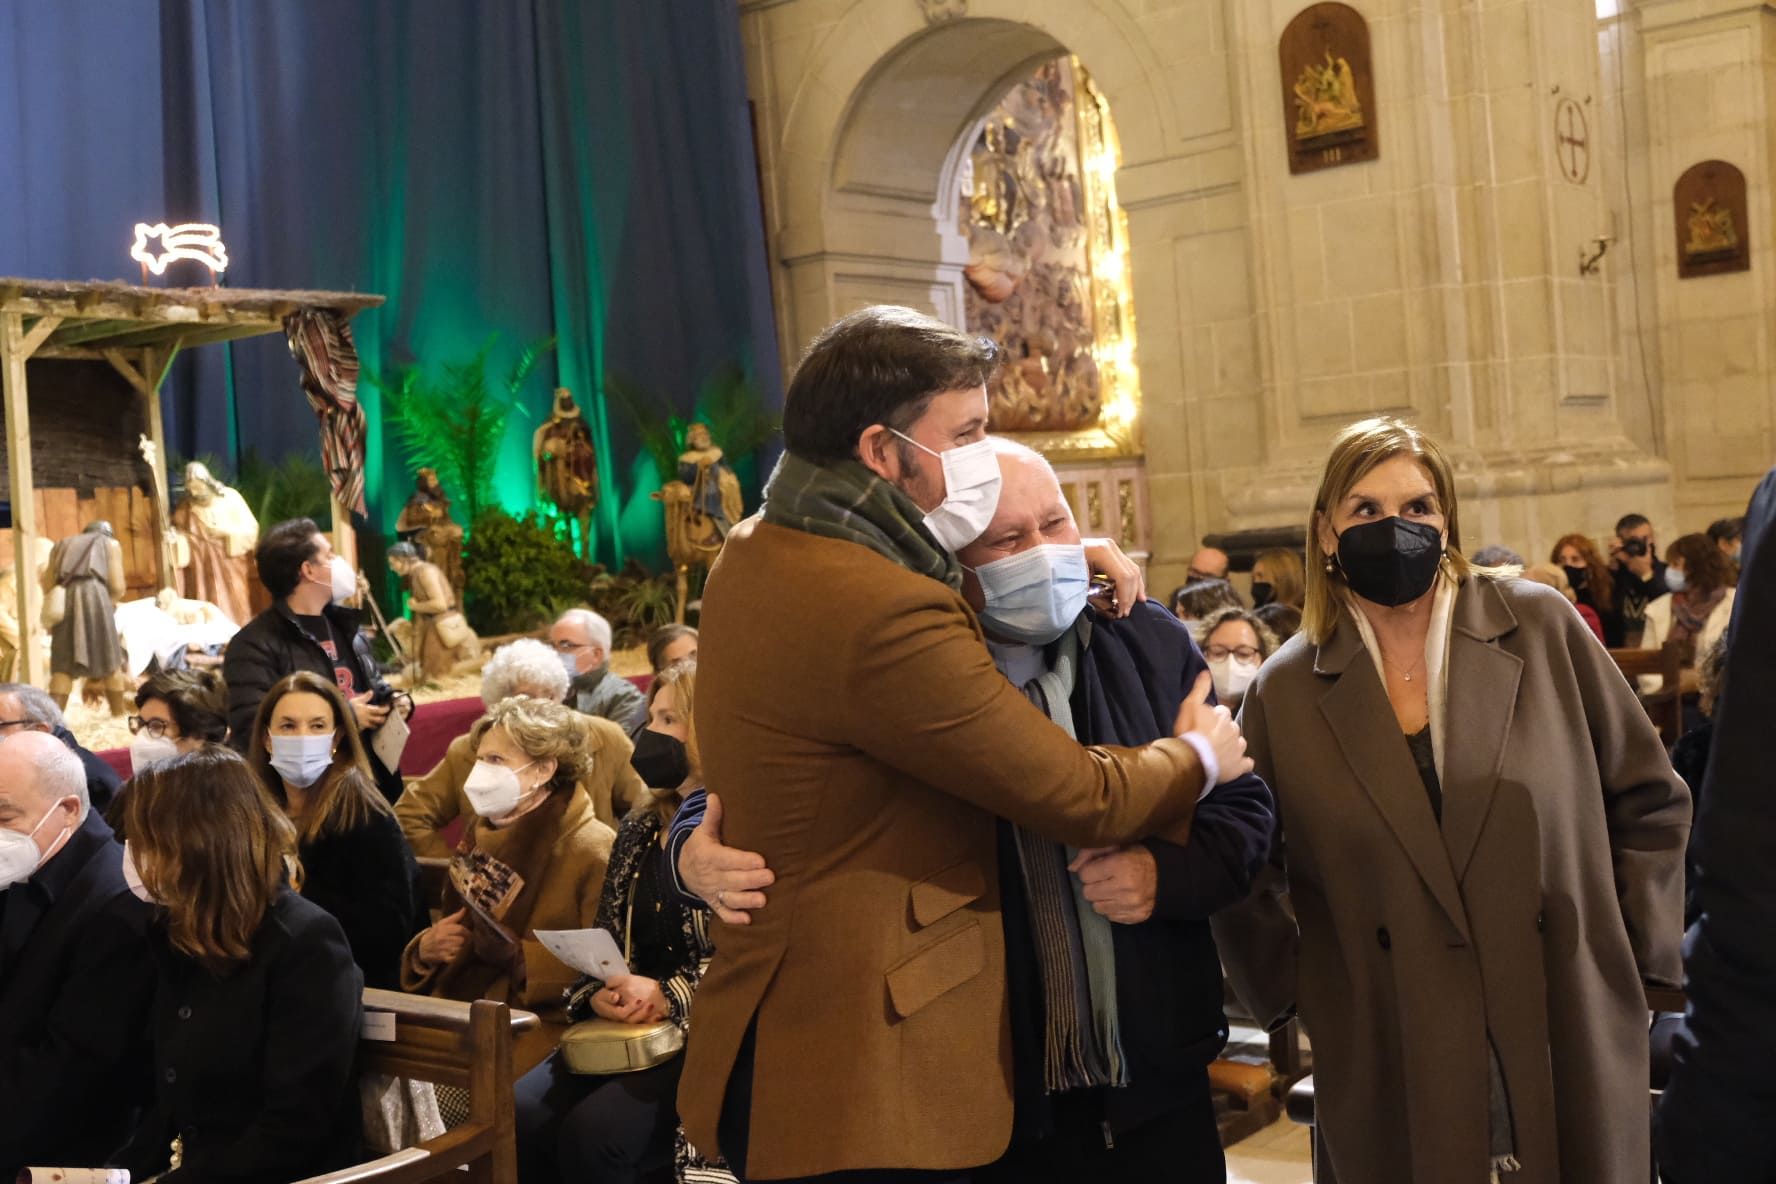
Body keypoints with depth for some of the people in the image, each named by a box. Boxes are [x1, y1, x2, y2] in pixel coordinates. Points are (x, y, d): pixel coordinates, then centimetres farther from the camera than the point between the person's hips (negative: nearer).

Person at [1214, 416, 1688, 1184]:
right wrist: (1291, 987, 3)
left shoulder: (1539, 627, -1)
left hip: (1570, 1050, 0)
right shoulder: (1287, 691, 0)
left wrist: (1638, 948, 3)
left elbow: (1648, 800, 7)